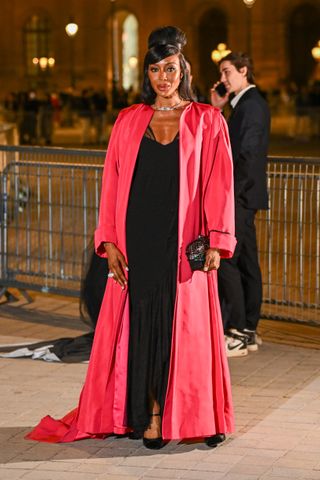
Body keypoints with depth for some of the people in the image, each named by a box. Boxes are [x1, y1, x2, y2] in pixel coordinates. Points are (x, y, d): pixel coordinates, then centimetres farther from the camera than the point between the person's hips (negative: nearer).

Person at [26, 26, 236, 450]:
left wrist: (217, 241, -9)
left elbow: (219, 184, -1)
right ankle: (151, 414, 11)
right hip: (137, 240, 2)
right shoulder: (128, 121, 9)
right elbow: (112, 184, 7)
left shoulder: (207, 121, 4)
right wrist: (109, 241, -1)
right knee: (141, 323, 2)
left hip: (184, 243, -2)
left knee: (185, 327, 1)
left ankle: (202, 415, 13)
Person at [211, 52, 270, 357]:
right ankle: (248, 331, 16)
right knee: (245, 262, 11)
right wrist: (217, 109, 11)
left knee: (225, 261, -10)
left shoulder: (252, 104, -13)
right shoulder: (245, 103, 18)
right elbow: (228, 144, 19)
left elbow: (247, 154, -20)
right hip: (242, 196, 10)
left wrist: (230, 193, -19)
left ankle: (234, 333, -8)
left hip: (241, 195, -10)